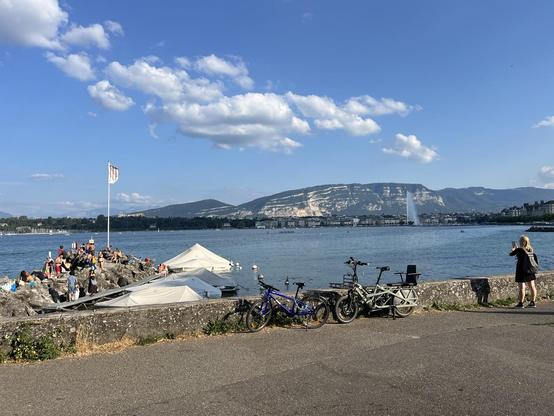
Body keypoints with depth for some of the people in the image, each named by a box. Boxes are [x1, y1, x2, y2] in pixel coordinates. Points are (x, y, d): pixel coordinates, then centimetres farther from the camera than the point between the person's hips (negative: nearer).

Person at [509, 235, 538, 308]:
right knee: (532, 286, 10)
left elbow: (511, 254, 3)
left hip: (521, 271, -6)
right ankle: (532, 302, 16)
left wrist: (513, 247, 16)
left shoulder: (519, 249, -12)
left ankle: (520, 303, -1)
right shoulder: (531, 250, 5)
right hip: (530, 271, 6)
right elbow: (536, 260, 14)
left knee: (521, 287, -3)